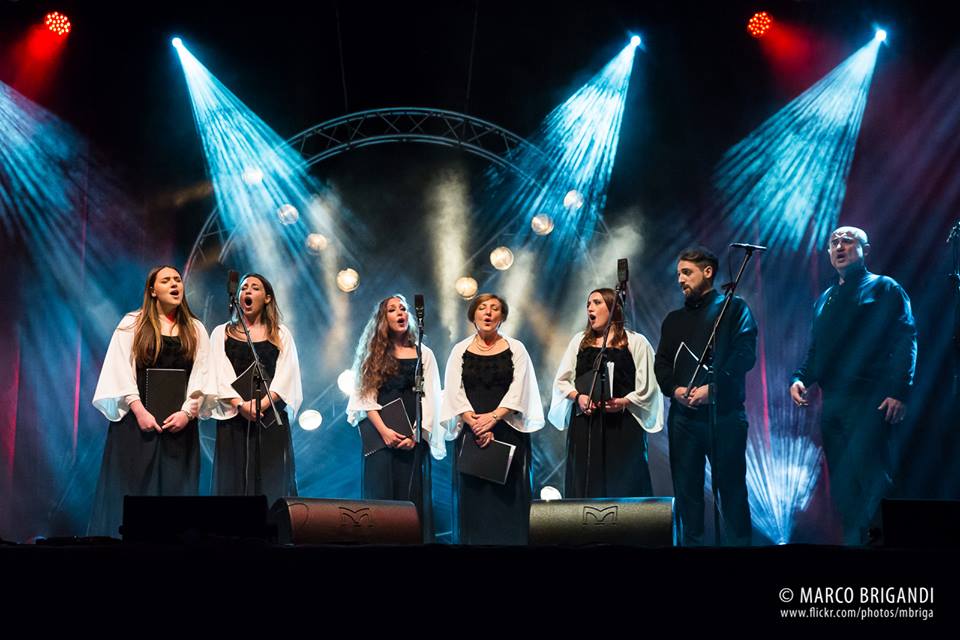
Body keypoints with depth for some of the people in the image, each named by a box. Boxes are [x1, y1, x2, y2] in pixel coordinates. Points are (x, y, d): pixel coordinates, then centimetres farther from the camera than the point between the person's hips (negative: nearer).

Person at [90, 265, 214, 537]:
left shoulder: (195, 330, 11)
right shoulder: (132, 324, 4)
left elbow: (202, 375, 5)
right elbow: (121, 371, -3)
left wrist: (188, 412, -10)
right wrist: (140, 411, -13)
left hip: (180, 420, 2)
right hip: (138, 418, -2)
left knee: (175, 488, 0)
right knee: (133, 487, -3)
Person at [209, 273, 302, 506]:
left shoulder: (281, 334, 12)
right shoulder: (222, 333, 12)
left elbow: (286, 376, 0)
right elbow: (220, 375, 0)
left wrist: (262, 404, -15)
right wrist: (240, 405, -16)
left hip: (271, 415, 0)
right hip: (234, 416, 0)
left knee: (271, 483, -4)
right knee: (234, 481, -3)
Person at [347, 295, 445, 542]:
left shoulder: (424, 354, 10)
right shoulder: (374, 354, 10)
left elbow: (430, 398, 3)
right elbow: (366, 395, 1)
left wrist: (416, 434, -10)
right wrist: (383, 430, -14)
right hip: (379, 432, 0)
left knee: (412, 494, -3)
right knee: (381, 493, -3)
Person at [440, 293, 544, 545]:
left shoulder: (515, 349, 6)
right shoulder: (460, 350, 8)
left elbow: (518, 390, -4)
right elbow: (455, 392, -1)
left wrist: (493, 416, -18)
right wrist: (475, 423, -14)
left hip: (508, 432, -1)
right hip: (470, 434, 1)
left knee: (508, 496, -3)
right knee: (474, 497, -1)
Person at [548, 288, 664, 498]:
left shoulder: (635, 342, 4)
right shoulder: (579, 341, 16)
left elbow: (647, 387, 0)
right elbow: (562, 381, 14)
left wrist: (624, 402, -16)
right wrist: (577, 397, -5)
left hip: (622, 424, -3)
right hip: (584, 424, 3)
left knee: (622, 487, -4)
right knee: (585, 485, 0)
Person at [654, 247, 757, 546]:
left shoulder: (734, 308, 5)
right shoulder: (674, 319, 20)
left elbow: (744, 355, -7)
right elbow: (661, 364, 15)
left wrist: (712, 388, -17)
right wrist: (674, 389, -6)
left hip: (724, 413, -5)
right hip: (682, 415, 5)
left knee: (731, 488, -2)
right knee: (686, 489, 5)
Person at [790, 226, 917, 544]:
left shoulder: (884, 288, 3)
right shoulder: (825, 299, 22)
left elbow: (905, 341, -7)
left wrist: (899, 391, -18)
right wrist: (800, 378, 4)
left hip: (869, 401, -7)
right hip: (832, 403, 7)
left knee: (868, 480, -14)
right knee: (841, 483, 7)